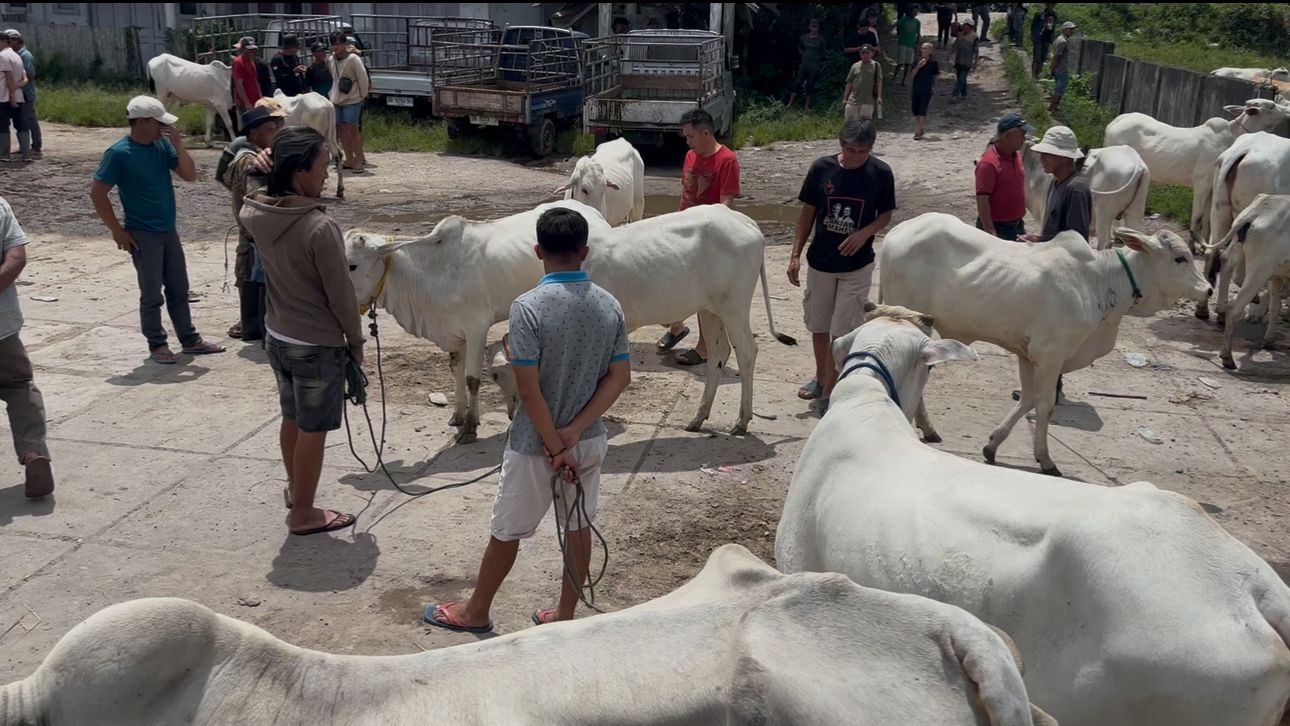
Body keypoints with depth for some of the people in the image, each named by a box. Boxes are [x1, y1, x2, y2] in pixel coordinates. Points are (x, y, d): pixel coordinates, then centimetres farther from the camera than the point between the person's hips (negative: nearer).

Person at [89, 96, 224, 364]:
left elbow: (190, 175, 1)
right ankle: (157, 345, 14)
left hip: (169, 231, 6)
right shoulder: (119, 153, -16)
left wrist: (178, 145, -13)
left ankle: (190, 340, 23)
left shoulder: (162, 144, 1)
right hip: (143, 235, -6)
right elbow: (97, 193, -14)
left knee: (179, 290, 13)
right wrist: (117, 230, -12)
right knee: (152, 294, 2)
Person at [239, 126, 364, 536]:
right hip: (318, 345, -7)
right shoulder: (319, 228, -28)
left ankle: (295, 489, 46)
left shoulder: (255, 215, -7)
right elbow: (341, 294, -18)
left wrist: (251, 167, 11)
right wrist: (356, 342, -4)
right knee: (313, 431, 9)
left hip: (277, 336, 7)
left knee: (291, 419, 26)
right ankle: (304, 514, 23)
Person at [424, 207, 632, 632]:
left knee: (507, 531, 12)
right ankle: (566, 616, 29)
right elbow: (620, 377, -3)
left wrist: (555, 447, -13)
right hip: (590, 442, 5)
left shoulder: (528, 307, -19)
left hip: (534, 444, -4)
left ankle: (476, 612, 30)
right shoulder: (610, 306, -3)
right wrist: (575, 431, -8)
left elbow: (529, 390, -21)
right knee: (579, 527, 17)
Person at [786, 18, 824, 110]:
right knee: (797, 83, -2)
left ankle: (807, 106, 10)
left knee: (810, 85, 3)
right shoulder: (804, 37, 4)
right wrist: (805, 54, 9)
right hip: (803, 64, 2)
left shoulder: (820, 39, -2)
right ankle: (789, 104, 1)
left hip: (814, 66, -2)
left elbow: (822, 54, 6)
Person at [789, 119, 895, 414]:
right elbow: (808, 213, 0)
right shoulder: (822, 168, -8)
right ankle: (821, 379, 36)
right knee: (818, 325, 15)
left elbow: (886, 214, 1)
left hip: (857, 265, -2)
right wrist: (796, 254, -2)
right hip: (820, 261, 2)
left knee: (842, 331, -1)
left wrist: (865, 232, -19)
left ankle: (829, 392, 9)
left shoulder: (880, 173, -10)